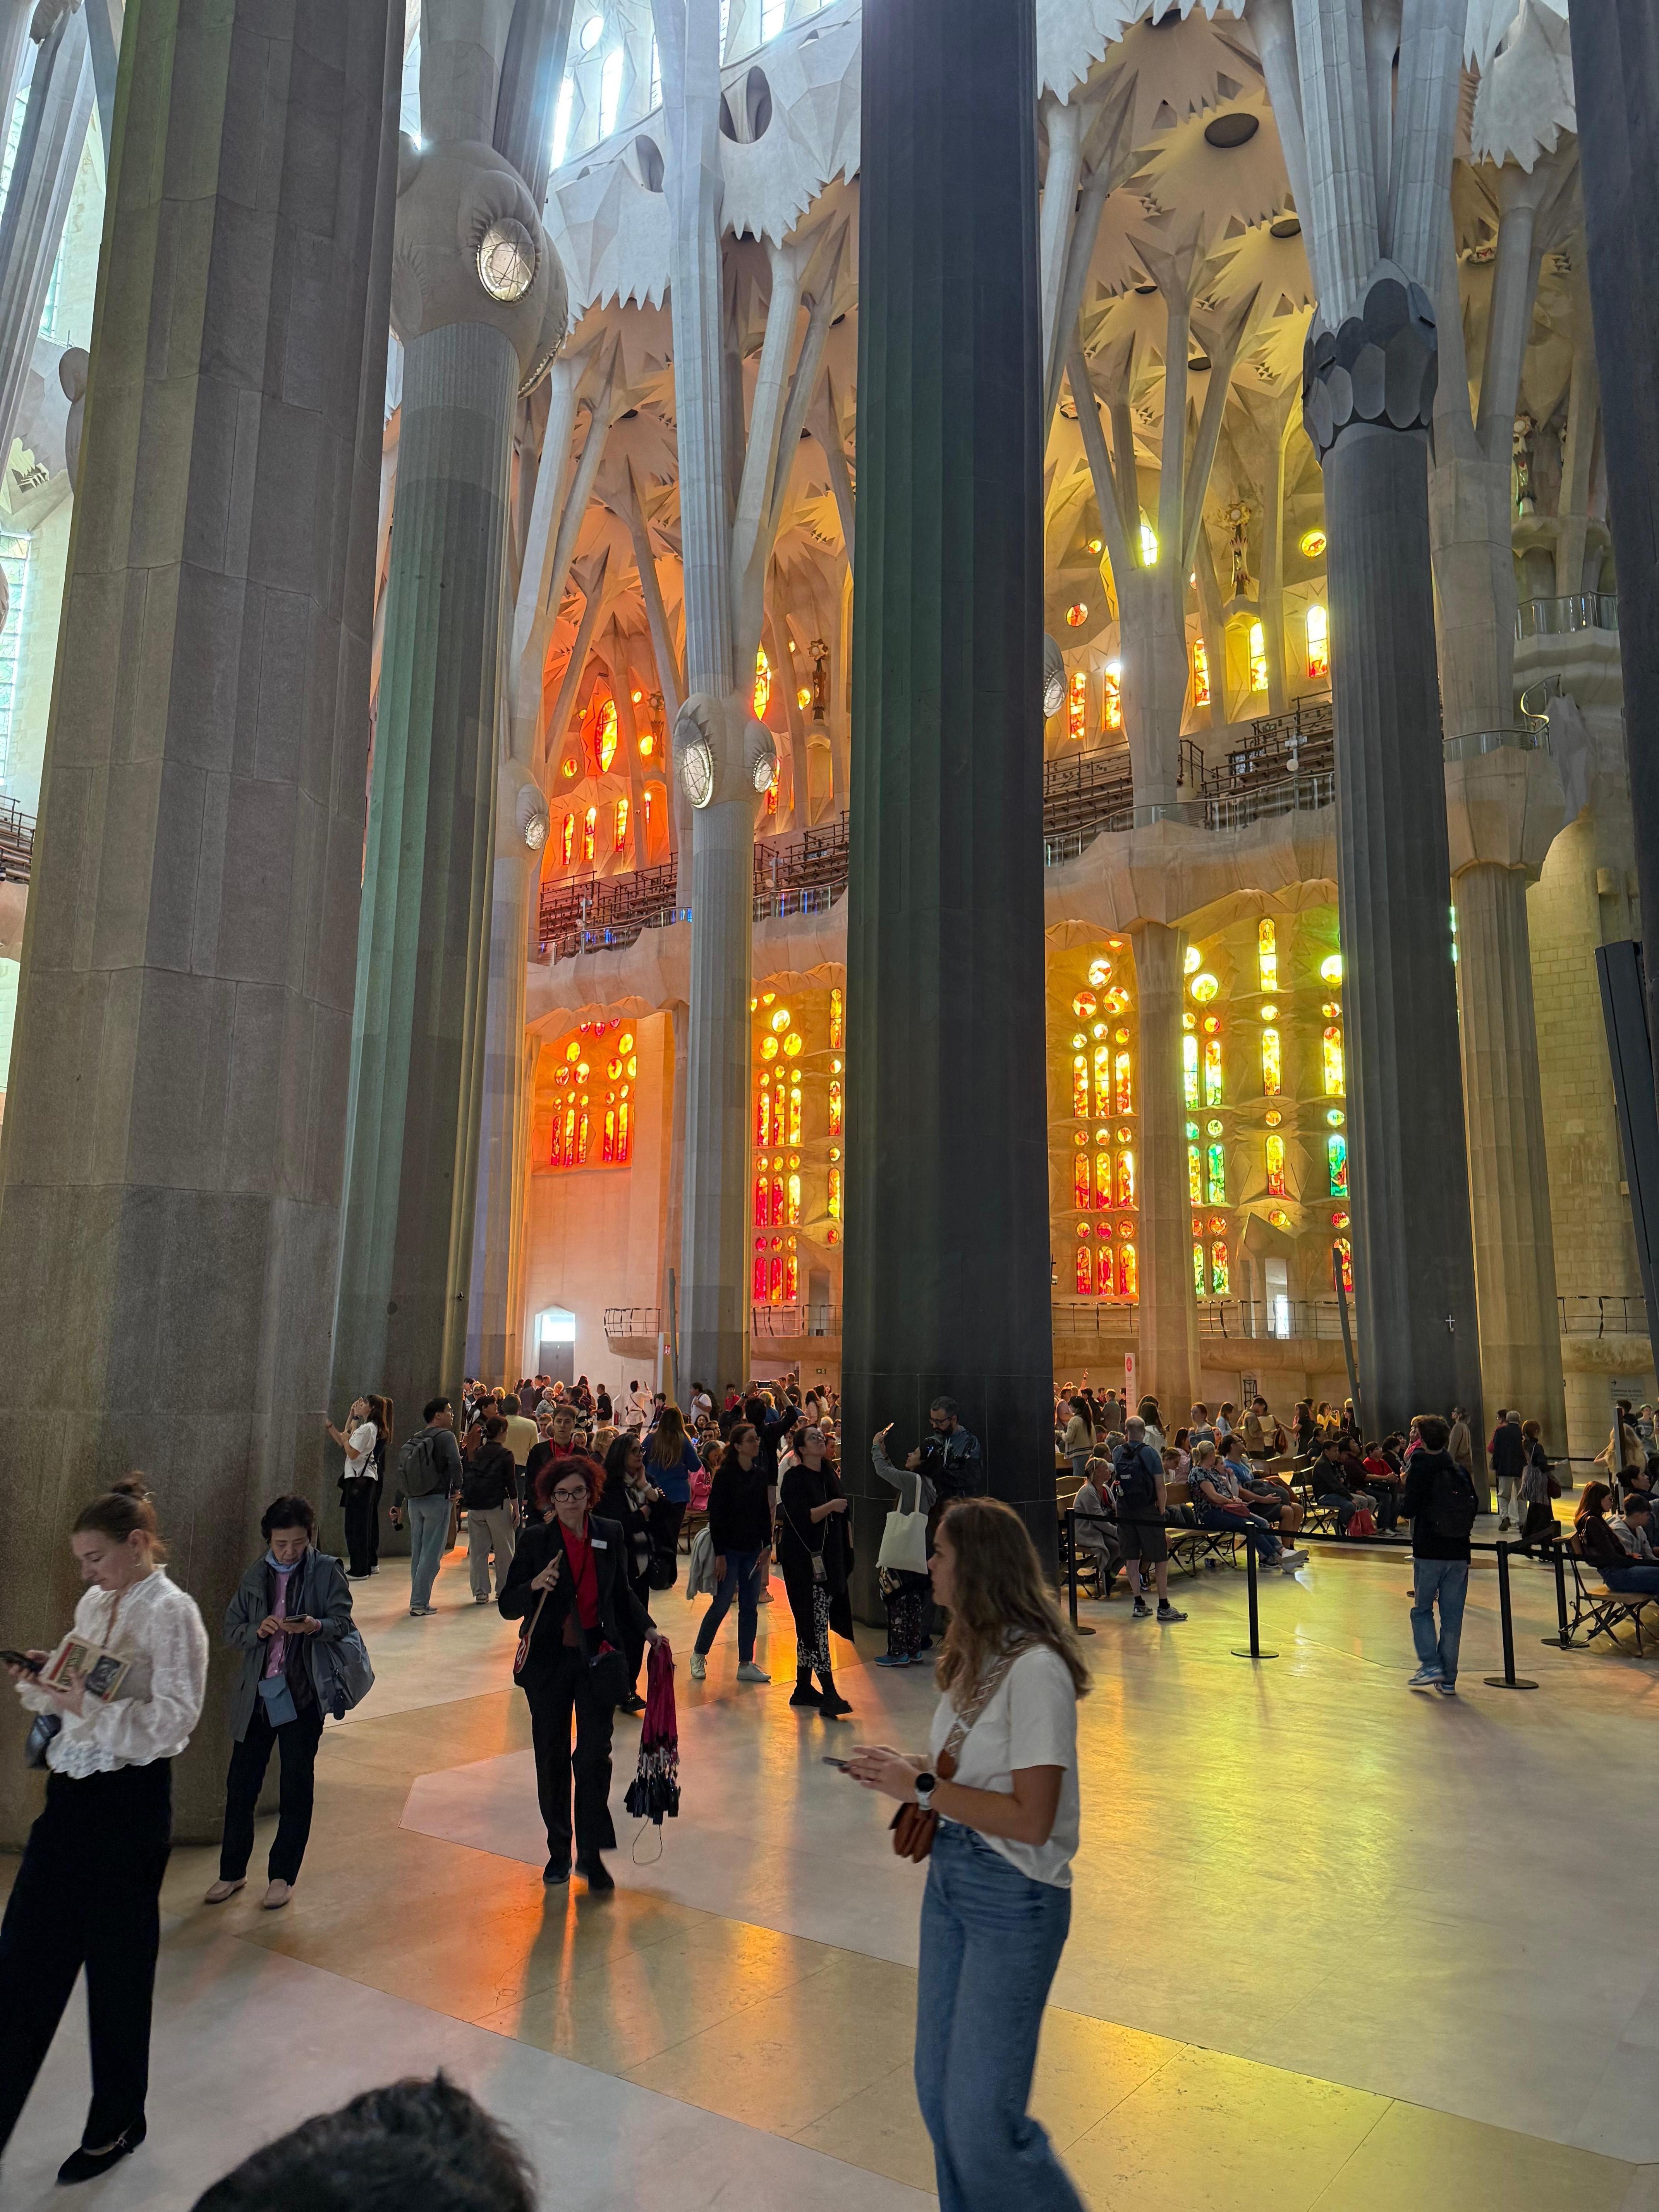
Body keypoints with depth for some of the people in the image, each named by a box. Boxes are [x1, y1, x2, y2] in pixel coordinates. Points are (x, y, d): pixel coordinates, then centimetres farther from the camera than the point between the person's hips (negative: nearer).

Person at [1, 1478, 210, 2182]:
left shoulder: (171, 1612, -16)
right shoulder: (94, 1603, 7)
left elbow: (176, 1719, -21)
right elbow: (80, 1697, 14)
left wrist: (88, 1707, -29)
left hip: (129, 1802, -7)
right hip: (72, 1791, 7)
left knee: (118, 1966, 9)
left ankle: (117, 2123, 30)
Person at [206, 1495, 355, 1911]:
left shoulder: (326, 1571, -4)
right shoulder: (255, 1577, 6)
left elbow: (343, 1622, -6)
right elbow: (231, 1631, 5)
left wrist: (316, 1626, -27)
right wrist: (260, 1629, -15)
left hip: (302, 1693, -3)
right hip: (256, 1693, 3)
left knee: (297, 1787, 7)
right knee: (241, 1783, 10)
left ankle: (282, 1876, 23)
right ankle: (232, 1872, 30)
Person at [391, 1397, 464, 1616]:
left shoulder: (415, 1439, 13)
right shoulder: (446, 1436, -9)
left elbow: (403, 1473, 15)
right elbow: (455, 1463, -25)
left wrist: (397, 1505, 19)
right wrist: (457, 1488, -9)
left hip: (415, 1501, 7)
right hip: (437, 1500, -7)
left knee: (418, 1553, 14)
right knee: (432, 1553, -3)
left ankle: (419, 1600, 20)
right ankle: (419, 1604, -4)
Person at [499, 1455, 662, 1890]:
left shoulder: (610, 1535, 0)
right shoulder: (537, 1539, -8)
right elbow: (508, 1607, -9)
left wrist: (648, 1629, 2)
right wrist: (534, 1585, -28)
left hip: (597, 1658, 1)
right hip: (548, 1662, -1)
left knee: (595, 1756, -3)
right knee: (552, 1759, 9)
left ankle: (592, 1854, 12)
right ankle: (559, 1851, 27)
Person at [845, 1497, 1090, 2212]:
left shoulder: (1034, 1669, -24)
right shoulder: (977, 1652, 3)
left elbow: (1030, 1818, -26)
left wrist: (923, 1787, -20)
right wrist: (907, 1772, -5)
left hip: (1013, 1901, -8)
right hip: (950, 1884, 8)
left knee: (980, 2119, 2)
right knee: (938, 2090, 19)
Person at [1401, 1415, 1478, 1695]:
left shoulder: (1419, 1469, -9)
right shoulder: (1461, 1471, 5)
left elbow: (1408, 1510, -13)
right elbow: (1475, 1506, 7)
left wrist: (1403, 1493, 5)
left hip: (1428, 1552, -4)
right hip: (1459, 1553, 4)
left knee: (1422, 1609, 11)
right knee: (1453, 1616, 8)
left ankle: (1431, 1665, -2)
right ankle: (1448, 1679, 10)